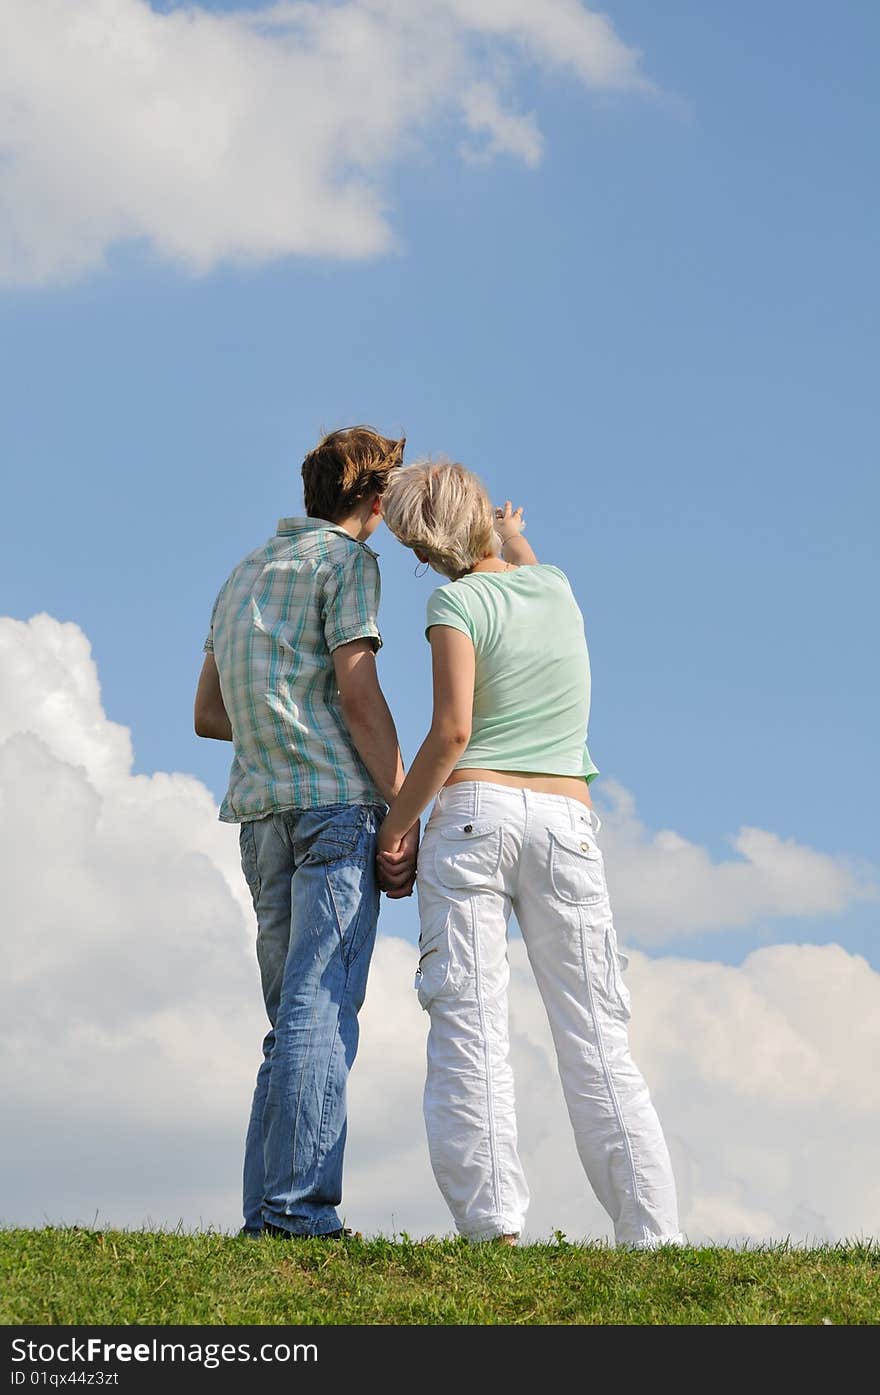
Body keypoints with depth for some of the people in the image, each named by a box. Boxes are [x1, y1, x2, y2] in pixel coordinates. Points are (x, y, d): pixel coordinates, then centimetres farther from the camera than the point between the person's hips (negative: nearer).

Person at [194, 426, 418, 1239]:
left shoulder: (246, 574, 24)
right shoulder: (346, 561, 0)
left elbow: (208, 714, 25)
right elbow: (358, 691, -11)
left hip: (262, 813, 7)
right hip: (335, 802, -7)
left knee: (297, 1018, 8)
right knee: (322, 1011, -12)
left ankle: (267, 1212, 2)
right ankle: (300, 1207, -17)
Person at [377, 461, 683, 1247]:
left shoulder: (459, 602, -2)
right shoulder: (555, 587, 13)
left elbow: (452, 732, -12)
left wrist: (398, 819, -2)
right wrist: (516, 536, 59)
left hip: (472, 812, -4)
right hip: (566, 821, 4)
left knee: (470, 1021, -6)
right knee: (595, 1035, 2)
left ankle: (492, 1224, -16)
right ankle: (652, 1231, -4)